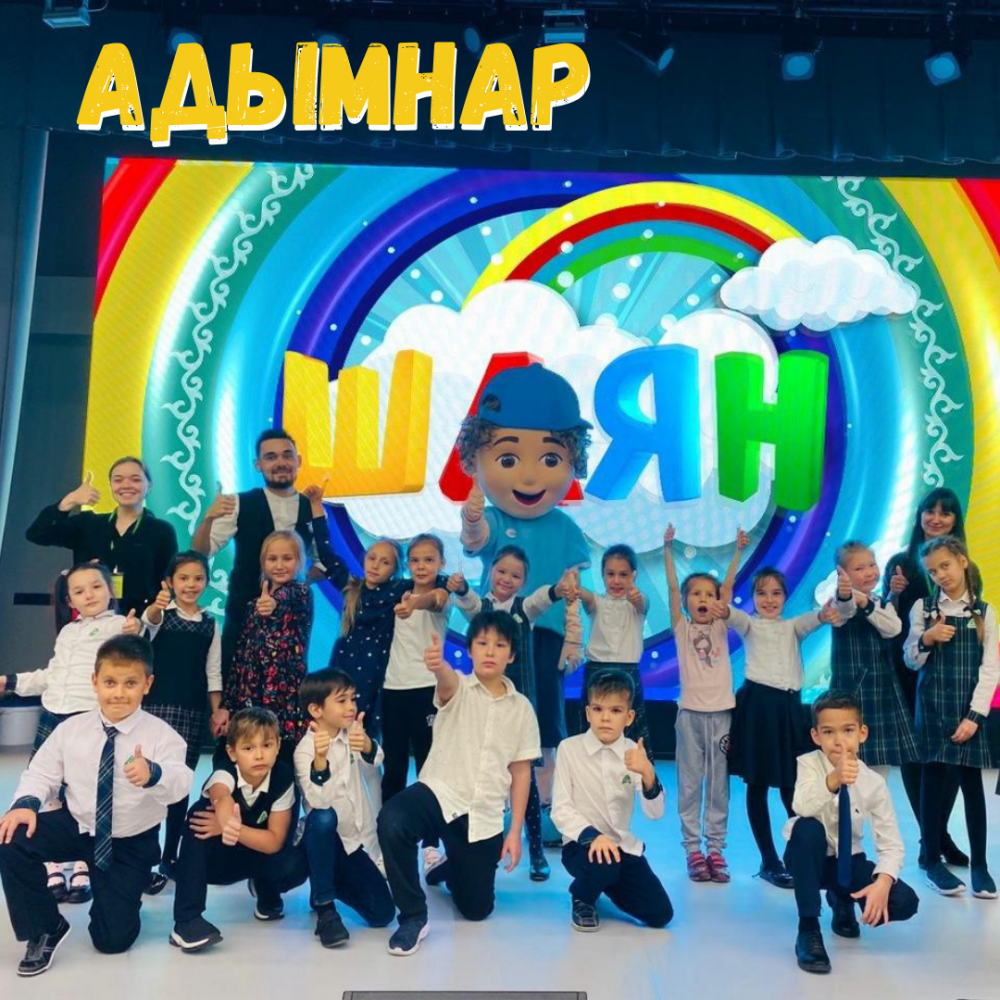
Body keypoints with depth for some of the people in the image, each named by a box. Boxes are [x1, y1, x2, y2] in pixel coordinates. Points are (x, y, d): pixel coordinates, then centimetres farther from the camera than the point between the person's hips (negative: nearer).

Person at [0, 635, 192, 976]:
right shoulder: (71, 729, -9)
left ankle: (124, 893, 37)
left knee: (112, 939, -1)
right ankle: (45, 928, -2)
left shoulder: (161, 734, -20)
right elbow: (42, 773, -3)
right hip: (77, 827, 3)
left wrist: (154, 775, -58)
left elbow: (180, 784, -34)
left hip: (131, 844, -2)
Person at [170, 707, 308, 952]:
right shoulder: (225, 772, -29)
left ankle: (265, 889, 8)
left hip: (255, 856, 2)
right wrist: (228, 821, -78)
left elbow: (274, 841, -22)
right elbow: (222, 797, -55)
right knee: (200, 815, -34)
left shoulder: (283, 778, -22)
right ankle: (186, 921, -30)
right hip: (215, 858, -1)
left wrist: (231, 828, -36)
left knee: (295, 865, -31)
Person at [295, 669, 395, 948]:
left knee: (382, 913, -4)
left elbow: (375, 758, -24)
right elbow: (319, 802, -31)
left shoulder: (351, 732, -3)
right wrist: (320, 759, -47)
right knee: (323, 819, -39)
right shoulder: (305, 750, -17)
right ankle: (324, 908, -23)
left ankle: (333, 883, 24)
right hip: (321, 840, -4)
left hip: (354, 839, 4)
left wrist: (367, 745, -48)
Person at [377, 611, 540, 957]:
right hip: (440, 793, -3)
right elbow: (447, 679, -32)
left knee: (476, 909, 10)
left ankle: (450, 869, 46)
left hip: (485, 816, 3)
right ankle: (413, 916, -14)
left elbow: (520, 773, 8)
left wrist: (515, 831, 4)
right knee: (392, 820, -36)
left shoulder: (521, 708, 5)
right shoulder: (457, 689, -5)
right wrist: (437, 664, -57)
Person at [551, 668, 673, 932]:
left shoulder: (635, 753, -3)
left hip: (624, 846, 4)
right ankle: (583, 899, 1)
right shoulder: (569, 748, -11)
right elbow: (560, 810, -12)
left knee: (660, 914, -5)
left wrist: (648, 774, -29)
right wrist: (591, 835, -30)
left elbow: (655, 813, -11)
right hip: (582, 843, -4)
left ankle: (607, 882, 25)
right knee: (603, 863, -36)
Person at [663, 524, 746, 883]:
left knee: (718, 783, 6)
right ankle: (693, 849, 11)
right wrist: (668, 549, -11)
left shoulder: (720, 627, 9)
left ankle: (715, 848, 14)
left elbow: (729, 585, 2)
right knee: (690, 783, 3)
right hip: (691, 712, -2)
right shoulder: (682, 629, 3)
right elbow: (672, 587, -5)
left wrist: (738, 550, -5)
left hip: (721, 711, 2)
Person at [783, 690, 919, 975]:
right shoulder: (808, 764, -19)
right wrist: (834, 779, -58)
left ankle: (842, 900, 15)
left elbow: (891, 844, -12)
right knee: (808, 828, -36)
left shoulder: (874, 783, -12)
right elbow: (802, 807, -40)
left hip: (848, 861, 3)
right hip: (809, 858, -3)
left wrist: (882, 883, -31)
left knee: (904, 902, -21)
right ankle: (808, 929, -22)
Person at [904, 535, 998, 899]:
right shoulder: (923, 607, 4)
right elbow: (912, 661, 6)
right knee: (934, 779, 1)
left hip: (969, 708, 0)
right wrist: (926, 639, -14)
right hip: (933, 705, 0)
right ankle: (933, 862, 12)